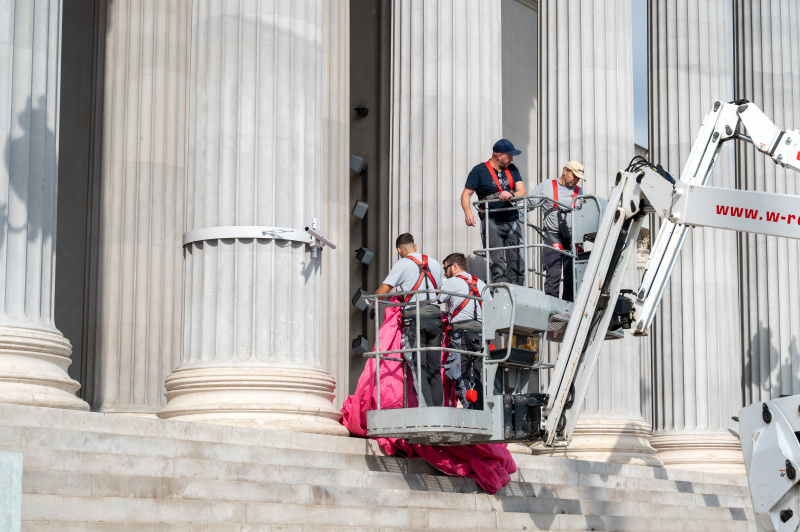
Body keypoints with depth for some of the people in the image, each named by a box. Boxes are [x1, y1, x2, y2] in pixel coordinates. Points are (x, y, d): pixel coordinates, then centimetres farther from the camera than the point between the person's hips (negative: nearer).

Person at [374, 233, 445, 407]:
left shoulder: (402, 264, 1)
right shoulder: (434, 263, 17)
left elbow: (381, 292, -1)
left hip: (414, 316, -5)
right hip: (435, 314, 5)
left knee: (417, 366, -6)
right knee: (434, 367, 9)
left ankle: (426, 407, -17)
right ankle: (439, 407, 5)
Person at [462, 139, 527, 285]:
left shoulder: (512, 169, 15)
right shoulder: (480, 170, 1)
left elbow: (522, 192, 6)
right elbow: (466, 194, -3)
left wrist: (511, 194, -17)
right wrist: (468, 212, -22)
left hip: (512, 221, 5)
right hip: (491, 222, -5)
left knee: (517, 263, -2)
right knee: (497, 264, -12)